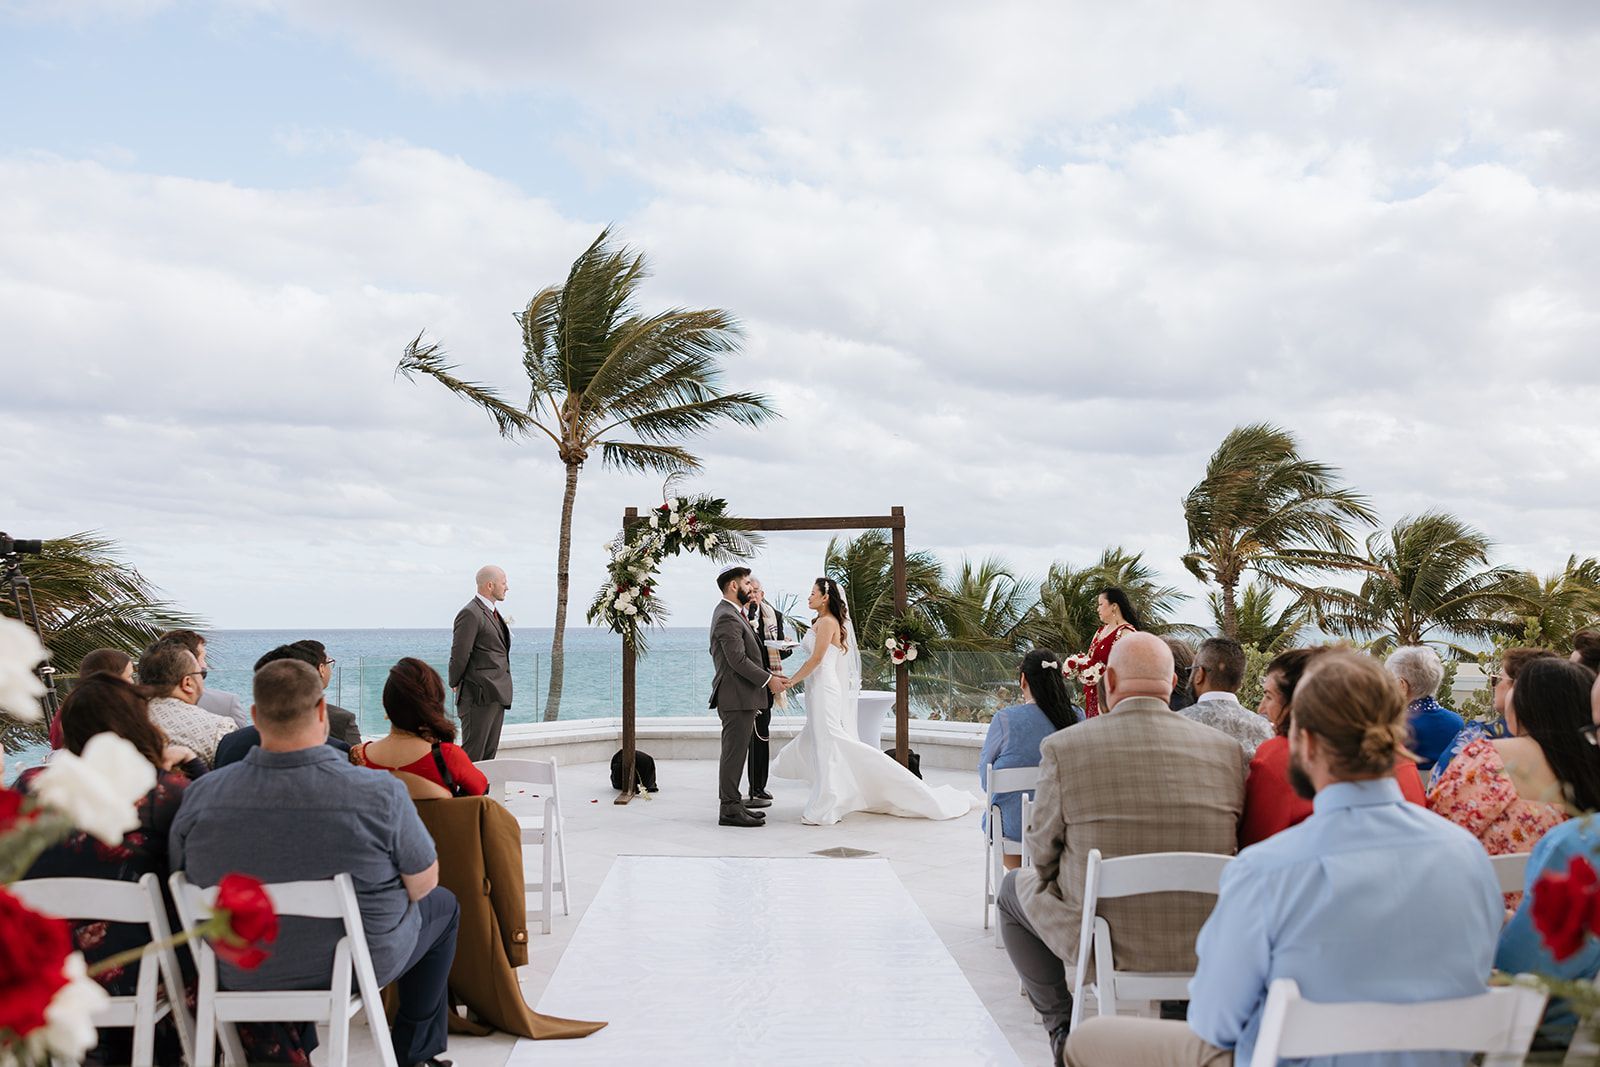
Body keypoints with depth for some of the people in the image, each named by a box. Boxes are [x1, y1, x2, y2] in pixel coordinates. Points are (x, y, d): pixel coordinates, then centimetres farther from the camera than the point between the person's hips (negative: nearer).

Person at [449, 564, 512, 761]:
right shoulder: (470, 614, -14)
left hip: (497, 695, 9)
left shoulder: (493, 612, 17)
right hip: (480, 695, -9)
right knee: (472, 753, -7)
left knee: (489, 752, 11)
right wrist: (455, 684, -4)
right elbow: (459, 654, -15)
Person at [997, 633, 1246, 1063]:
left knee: (1015, 887, 27)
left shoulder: (1063, 747, -14)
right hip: (1203, 947, 3)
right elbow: (1229, 849, 6)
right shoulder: (1227, 749, -6)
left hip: (1104, 945, -3)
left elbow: (1044, 857, -3)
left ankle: (1063, 1026, 27)